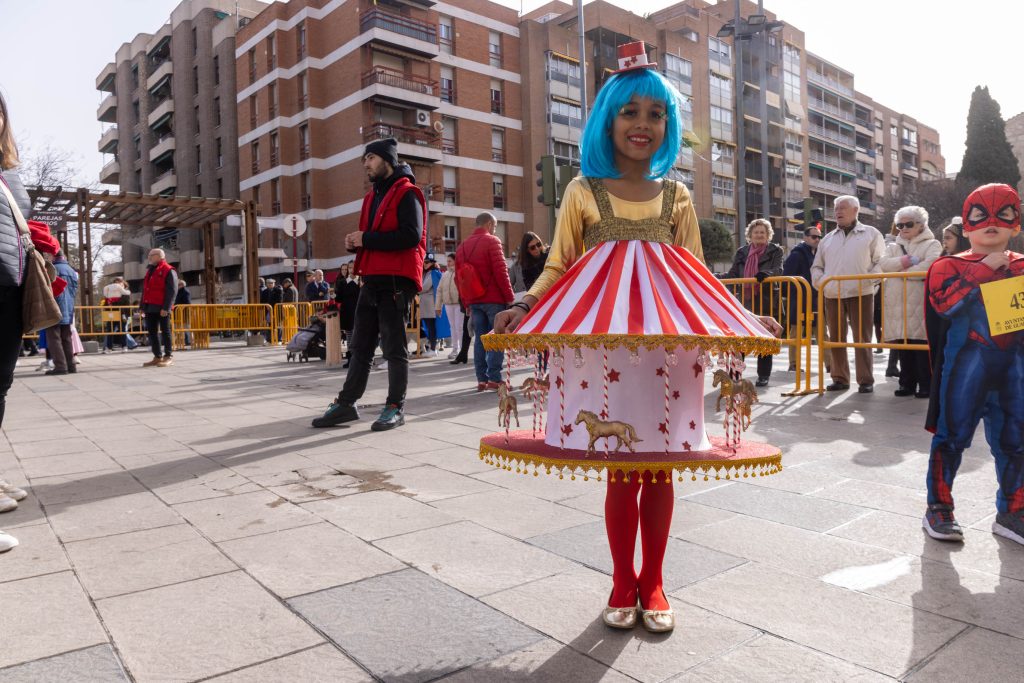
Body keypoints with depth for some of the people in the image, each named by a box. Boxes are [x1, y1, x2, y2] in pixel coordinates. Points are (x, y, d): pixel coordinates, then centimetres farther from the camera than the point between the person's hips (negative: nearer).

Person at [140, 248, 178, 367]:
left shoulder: (168, 271, -6)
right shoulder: (150, 271, 21)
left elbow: (172, 291, -14)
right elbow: (145, 290, 24)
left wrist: (166, 308, -21)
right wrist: (142, 306, 16)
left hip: (161, 308, -8)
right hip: (150, 308, 8)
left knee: (165, 331, -3)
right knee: (152, 332, 8)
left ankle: (169, 357, 3)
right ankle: (158, 357, 14)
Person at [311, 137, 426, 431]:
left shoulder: (406, 193, -6)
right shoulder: (371, 197, 21)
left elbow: (411, 235, -20)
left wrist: (366, 239, -16)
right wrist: (356, 243, 3)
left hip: (396, 280, -8)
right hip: (372, 279, 9)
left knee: (394, 346, -2)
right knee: (360, 345, 10)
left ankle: (396, 407, 8)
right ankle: (346, 403, 16)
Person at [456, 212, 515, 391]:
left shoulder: (462, 246, 13)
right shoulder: (491, 241, -6)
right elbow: (501, 272, -12)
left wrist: (466, 302, 18)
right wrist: (510, 297, -7)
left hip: (474, 301, 6)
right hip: (494, 299, -6)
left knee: (480, 338, 8)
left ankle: (481, 379, 8)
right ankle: (494, 379, -7)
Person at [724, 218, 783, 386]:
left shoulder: (775, 251, 4)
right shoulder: (741, 252, 12)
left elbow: (778, 270, -10)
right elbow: (733, 274, 8)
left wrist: (766, 273, -31)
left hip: (765, 301, -3)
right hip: (745, 301, 3)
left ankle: (763, 376, 12)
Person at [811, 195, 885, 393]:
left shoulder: (871, 234, 6)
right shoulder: (828, 238, 18)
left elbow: (881, 262, 0)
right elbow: (816, 266, 20)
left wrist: (867, 280, -13)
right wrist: (820, 282, 1)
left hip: (860, 294, -4)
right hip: (832, 296, 4)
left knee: (862, 338, -3)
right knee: (836, 338, 6)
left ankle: (865, 380, 3)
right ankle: (840, 378, 15)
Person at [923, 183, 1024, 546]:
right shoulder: (949, 265, -1)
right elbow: (945, 301, -19)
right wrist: (983, 268, -18)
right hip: (966, 366, -4)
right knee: (952, 436, 2)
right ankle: (938, 509, 15)